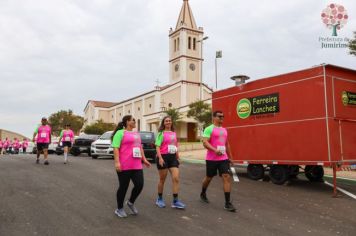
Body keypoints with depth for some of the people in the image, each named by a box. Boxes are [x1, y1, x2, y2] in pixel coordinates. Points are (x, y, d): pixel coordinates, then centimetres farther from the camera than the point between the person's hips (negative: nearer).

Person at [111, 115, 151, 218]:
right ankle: (119, 209, 22)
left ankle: (131, 202, 27)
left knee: (139, 185, 1)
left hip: (137, 166, 7)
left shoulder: (136, 134, 19)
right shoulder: (120, 133, -5)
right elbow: (116, 148, -13)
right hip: (124, 166, -7)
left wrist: (144, 159, 20)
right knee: (123, 187, 3)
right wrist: (117, 162, -21)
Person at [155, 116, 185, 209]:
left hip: (173, 157, 5)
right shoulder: (161, 133, -3)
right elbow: (157, 146, -11)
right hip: (163, 157, -5)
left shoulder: (174, 133, 13)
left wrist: (178, 157, 19)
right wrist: (160, 158, -22)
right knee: (162, 179, 7)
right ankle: (159, 199, 25)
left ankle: (175, 201, 1)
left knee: (176, 178, -5)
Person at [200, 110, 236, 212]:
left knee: (227, 177, -7)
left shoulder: (224, 130, 14)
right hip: (212, 159, -5)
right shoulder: (209, 129, -9)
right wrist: (215, 150, -32)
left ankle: (227, 203, -4)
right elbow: (205, 143, -19)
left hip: (224, 158, 5)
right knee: (209, 178, 12)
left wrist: (230, 157, 22)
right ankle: (203, 194, 40)